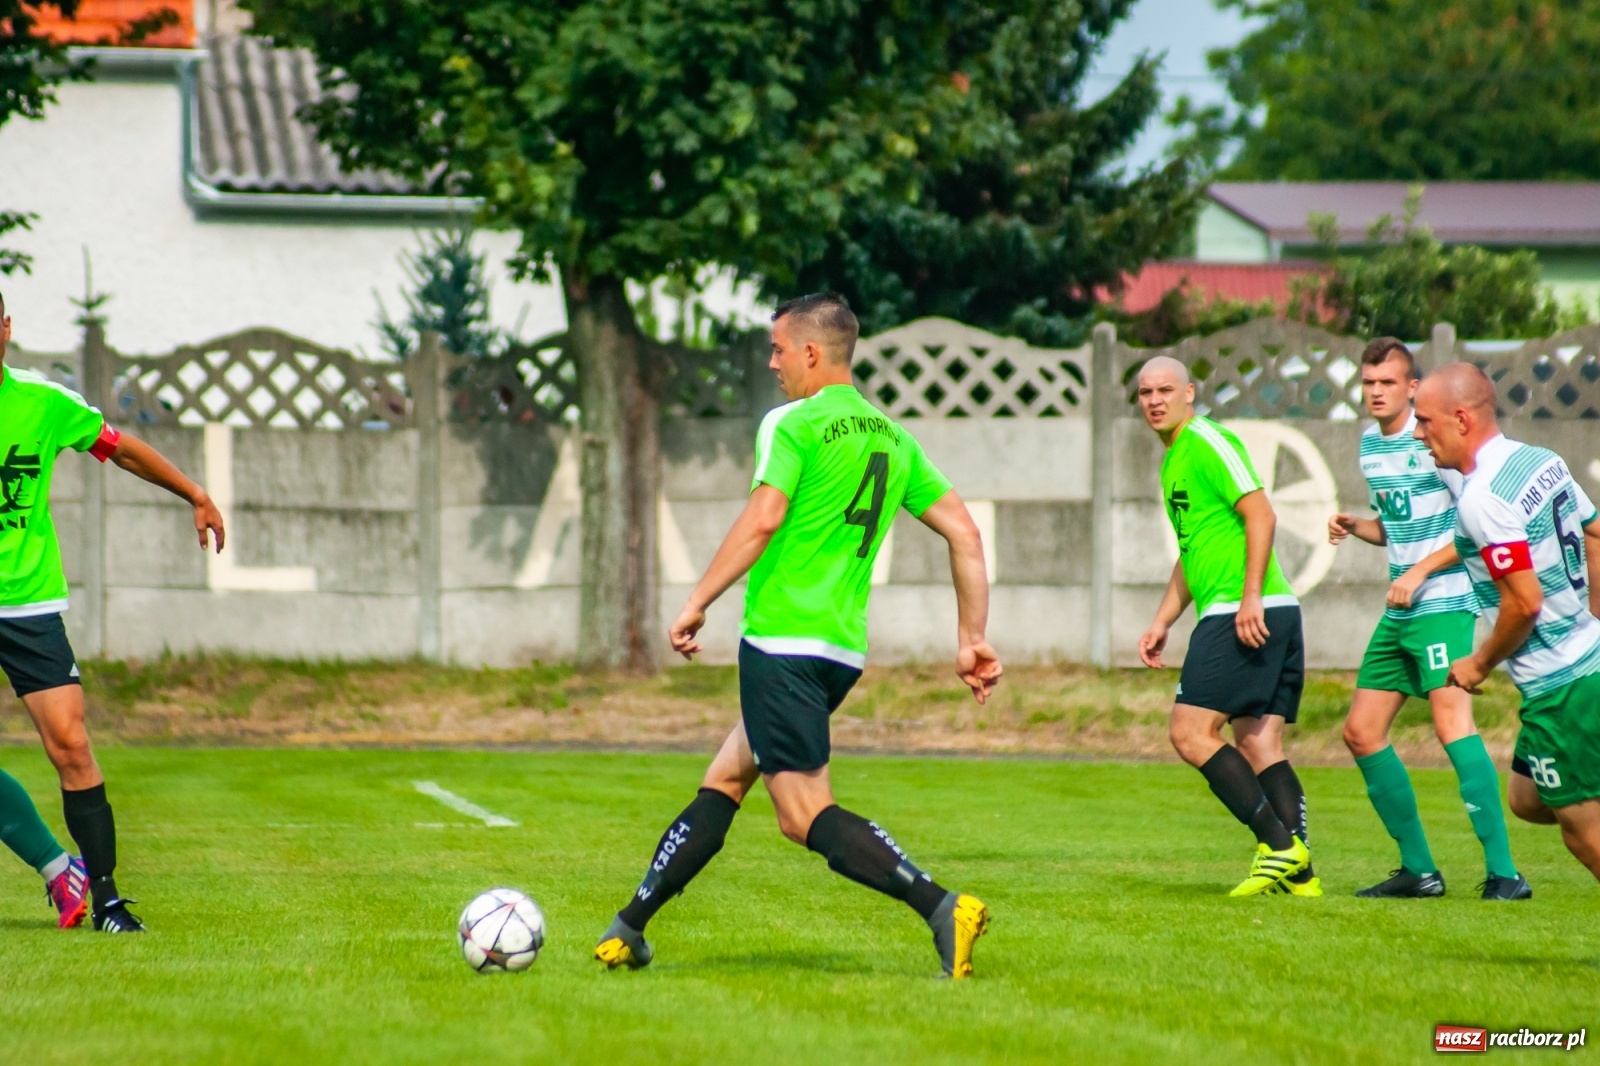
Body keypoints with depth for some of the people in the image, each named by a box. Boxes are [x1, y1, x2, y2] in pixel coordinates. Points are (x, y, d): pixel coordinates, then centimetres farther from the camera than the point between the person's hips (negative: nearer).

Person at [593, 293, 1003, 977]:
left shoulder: (793, 424, -8)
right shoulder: (893, 439, 15)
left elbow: (762, 519, -21)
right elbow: (964, 533, 12)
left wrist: (696, 604, -15)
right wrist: (972, 640, 15)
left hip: (783, 641, -9)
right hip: (846, 650, 9)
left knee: (807, 816, -9)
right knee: (723, 782, 18)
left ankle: (942, 907, -25)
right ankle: (630, 927, 23)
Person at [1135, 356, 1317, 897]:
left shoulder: (1207, 442, -7)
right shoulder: (1174, 460, 23)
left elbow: (1260, 514, -16)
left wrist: (1250, 597, -22)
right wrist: (1162, 622, 28)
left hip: (1245, 615, -10)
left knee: (1190, 732, -10)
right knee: (1259, 745, 5)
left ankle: (1278, 845, -12)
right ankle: (1299, 871, -1)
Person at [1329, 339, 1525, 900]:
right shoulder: (1370, 444, 14)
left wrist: (1421, 571, -16)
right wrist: (1354, 527, 6)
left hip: (1443, 603, -9)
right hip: (1399, 611, 9)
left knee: (1451, 721, -22)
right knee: (1361, 732, 8)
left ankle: (1503, 871, -25)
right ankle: (1418, 869, 17)